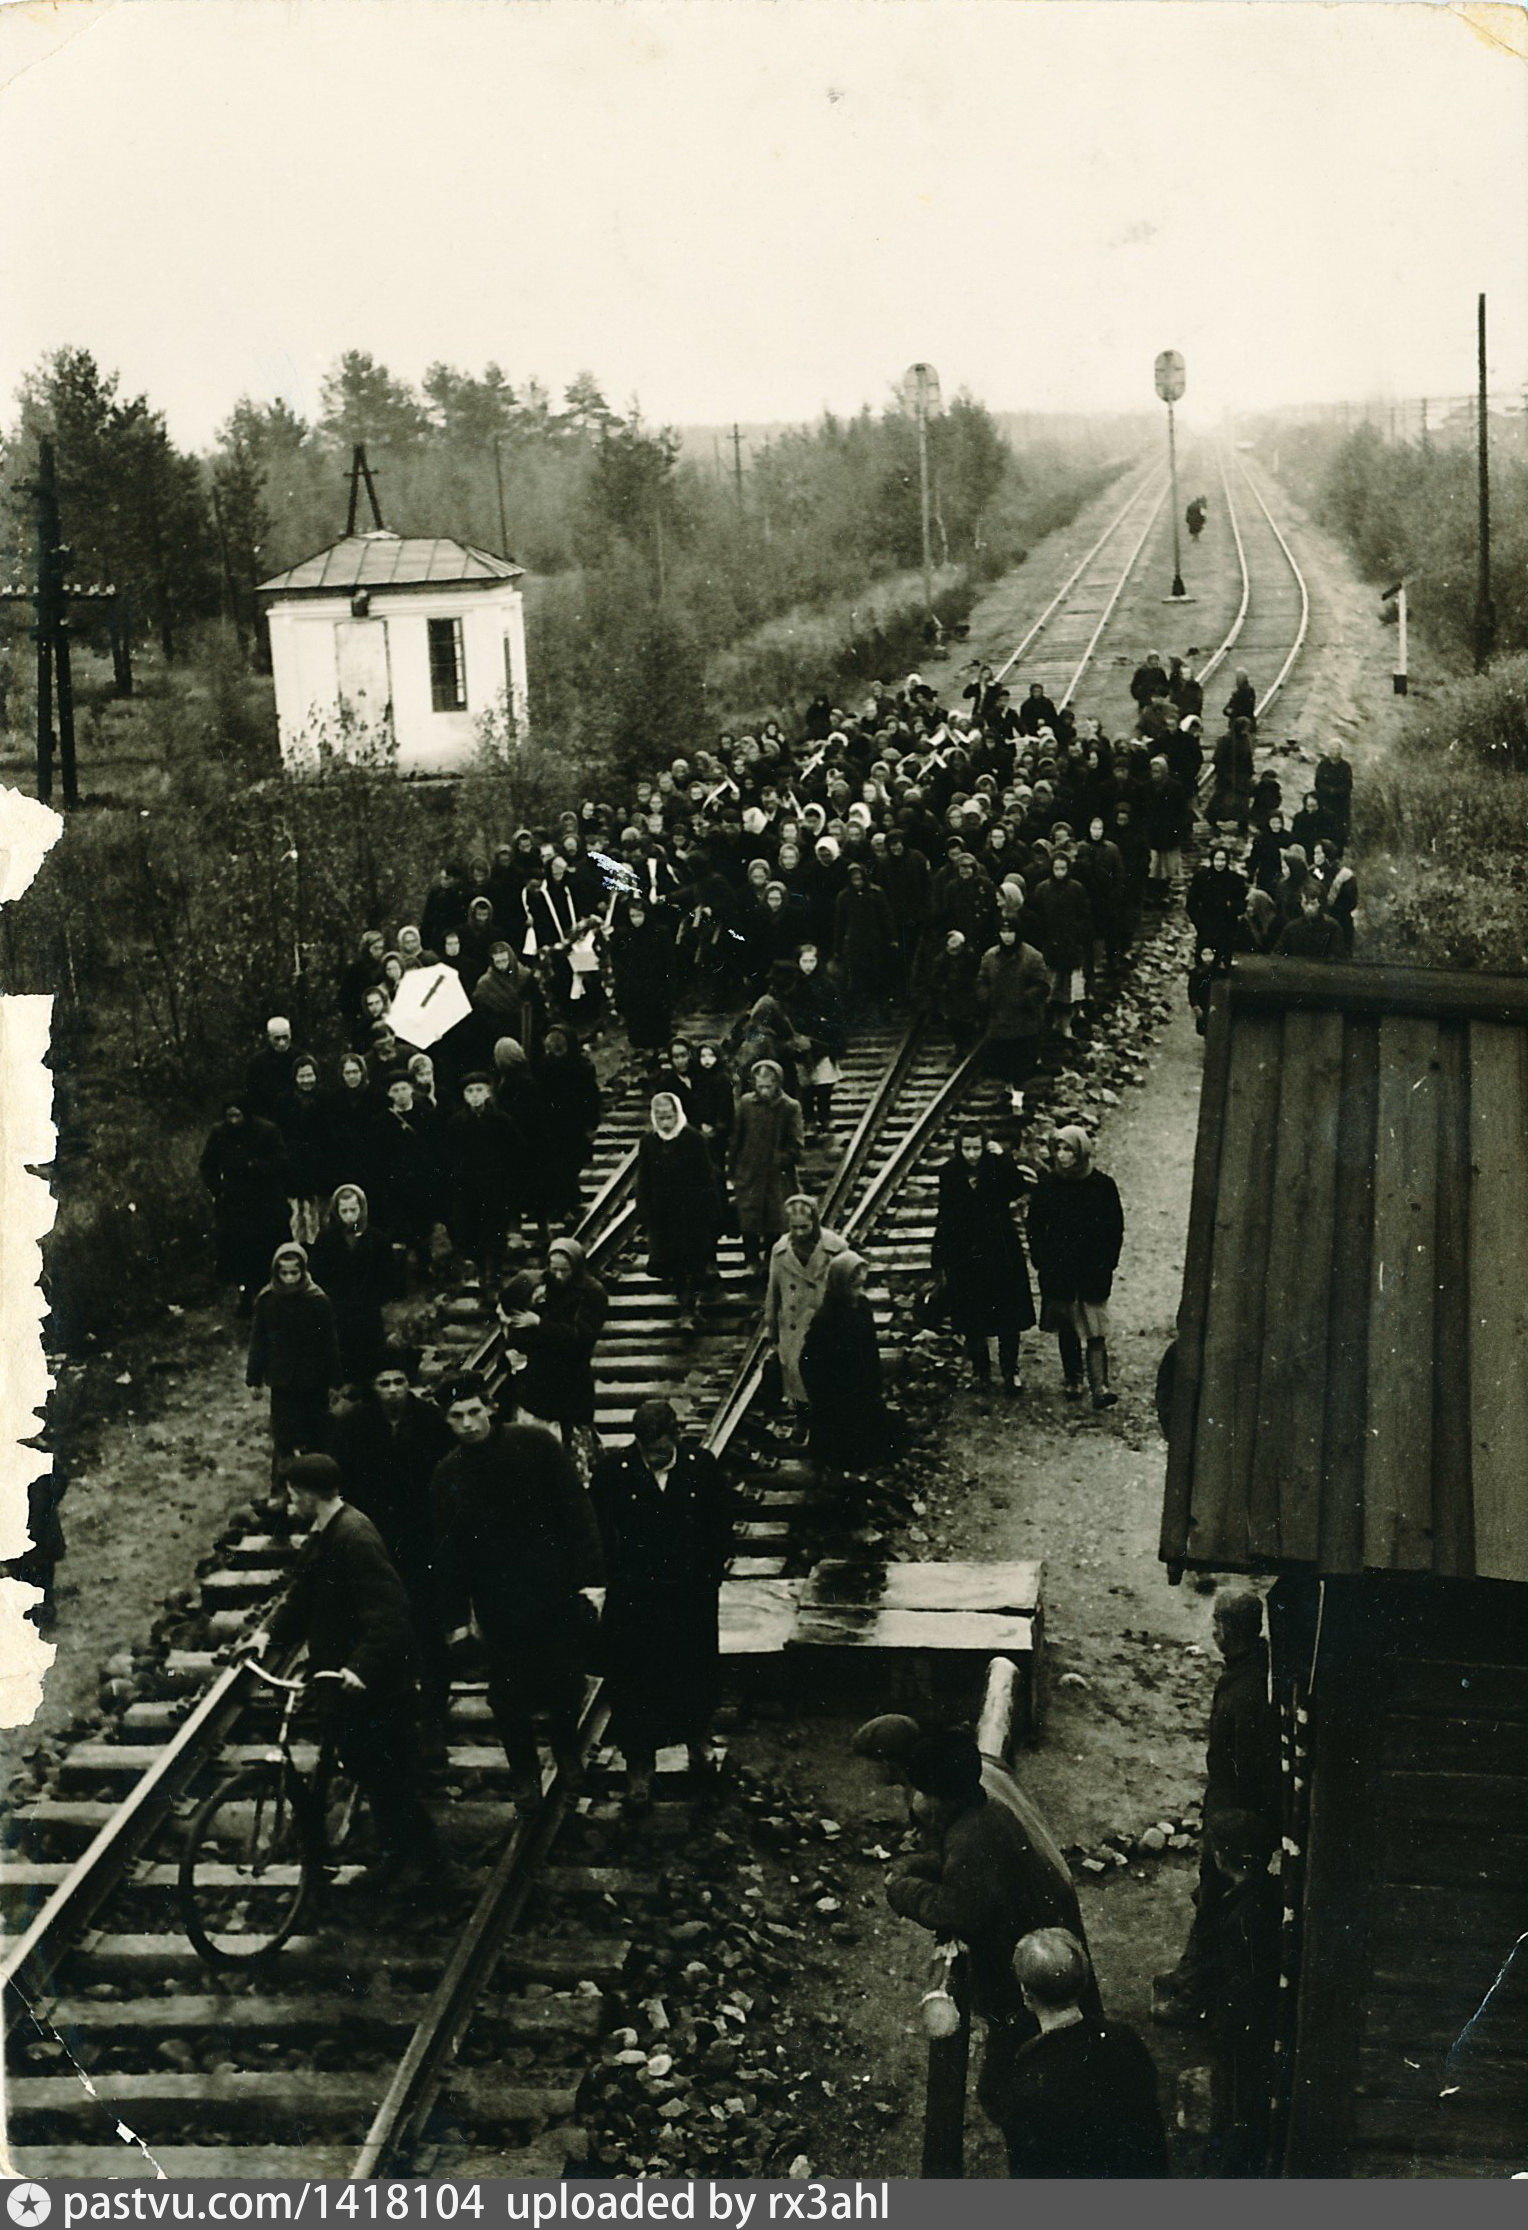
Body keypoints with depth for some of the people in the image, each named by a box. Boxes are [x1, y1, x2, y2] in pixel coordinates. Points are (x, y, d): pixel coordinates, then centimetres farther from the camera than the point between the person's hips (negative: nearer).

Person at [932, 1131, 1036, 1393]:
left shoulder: (996, 1169, -4)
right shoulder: (950, 1175, 0)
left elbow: (1016, 1190, -22)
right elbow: (944, 1219, 3)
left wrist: (1002, 1157, -23)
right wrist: (941, 1261, 2)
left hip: (1000, 1254, -1)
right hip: (965, 1257, 1)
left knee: (1007, 1315, 0)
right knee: (971, 1321, 7)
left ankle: (1010, 1371, 8)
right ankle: (980, 1370, 20)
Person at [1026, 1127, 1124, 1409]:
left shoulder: (1102, 1185, -3)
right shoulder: (1048, 1184, 2)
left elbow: (1115, 1228, 2)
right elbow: (1035, 1226, 8)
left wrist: (1106, 1264, -3)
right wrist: (1040, 1260, 1)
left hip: (1093, 1271, -3)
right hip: (1058, 1270, 3)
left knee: (1095, 1330, -9)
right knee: (1066, 1329, 10)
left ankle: (1100, 1386, -15)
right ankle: (1072, 1380, 22)